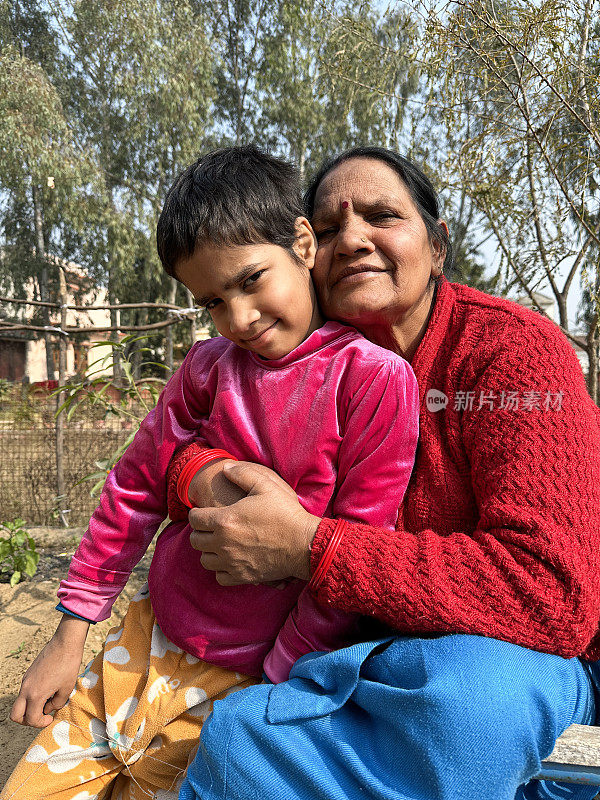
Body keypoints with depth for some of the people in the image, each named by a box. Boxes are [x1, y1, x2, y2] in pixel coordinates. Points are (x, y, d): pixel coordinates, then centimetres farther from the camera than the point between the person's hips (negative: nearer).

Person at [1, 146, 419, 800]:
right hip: (149, 640, 4)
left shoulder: (375, 378, -17)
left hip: (246, 682, -4)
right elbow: (135, 488, 5)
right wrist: (70, 636, 8)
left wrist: (277, 683, -10)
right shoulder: (209, 368, -3)